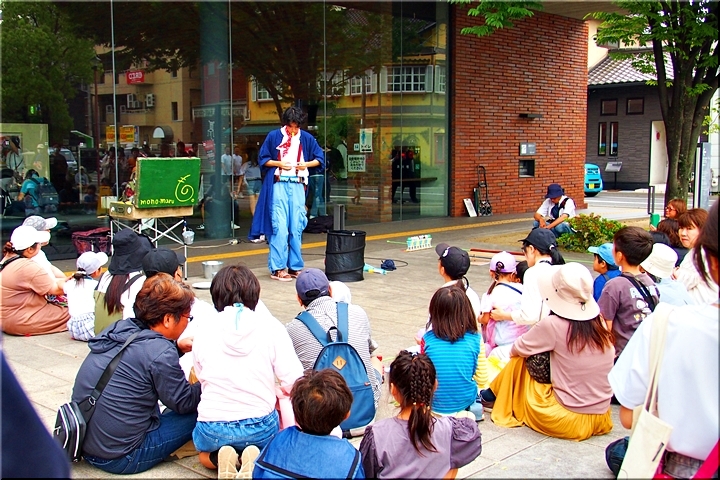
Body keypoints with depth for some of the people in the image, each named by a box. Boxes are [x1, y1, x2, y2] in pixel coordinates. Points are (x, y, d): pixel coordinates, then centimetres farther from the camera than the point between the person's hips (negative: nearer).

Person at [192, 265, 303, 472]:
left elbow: (202, 379, 10)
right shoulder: (270, 326, -3)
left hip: (212, 430, 2)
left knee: (205, 454, 37)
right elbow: (292, 379, -7)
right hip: (259, 426, -1)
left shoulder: (203, 332, 2)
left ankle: (219, 458, 3)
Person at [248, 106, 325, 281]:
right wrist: (279, 163, -11)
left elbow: (320, 159, 14)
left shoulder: (306, 138, 8)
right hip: (278, 185, -2)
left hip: (297, 186, 3)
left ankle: (295, 266, 12)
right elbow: (262, 159, 6)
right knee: (279, 227, -7)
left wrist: (307, 164, -5)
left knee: (297, 227, 3)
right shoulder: (273, 136, 3)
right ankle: (277, 268, -3)